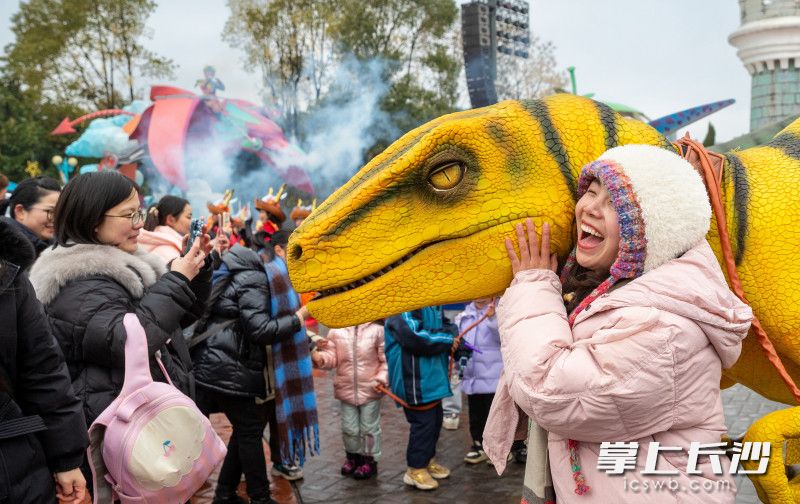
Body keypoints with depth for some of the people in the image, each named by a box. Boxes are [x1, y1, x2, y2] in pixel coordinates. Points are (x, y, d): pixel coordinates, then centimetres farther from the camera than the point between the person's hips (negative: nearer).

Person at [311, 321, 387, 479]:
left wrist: (382, 379, -16)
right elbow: (332, 358, -4)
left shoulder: (377, 329, -12)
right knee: (349, 428, 14)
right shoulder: (336, 331, -5)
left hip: (370, 389, -2)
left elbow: (386, 360, -7)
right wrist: (320, 355, -23)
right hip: (346, 389, 2)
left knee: (369, 428, 12)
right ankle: (353, 455, 38)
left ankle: (370, 459, 30)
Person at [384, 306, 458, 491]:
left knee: (435, 418, 19)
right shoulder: (403, 309, -21)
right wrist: (447, 337, -17)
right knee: (423, 422, -1)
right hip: (415, 379, -9)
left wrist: (451, 332, -8)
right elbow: (415, 338, -30)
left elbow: (445, 325, 17)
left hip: (433, 377, 9)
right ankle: (416, 469, 16)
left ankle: (427, 460, 37)